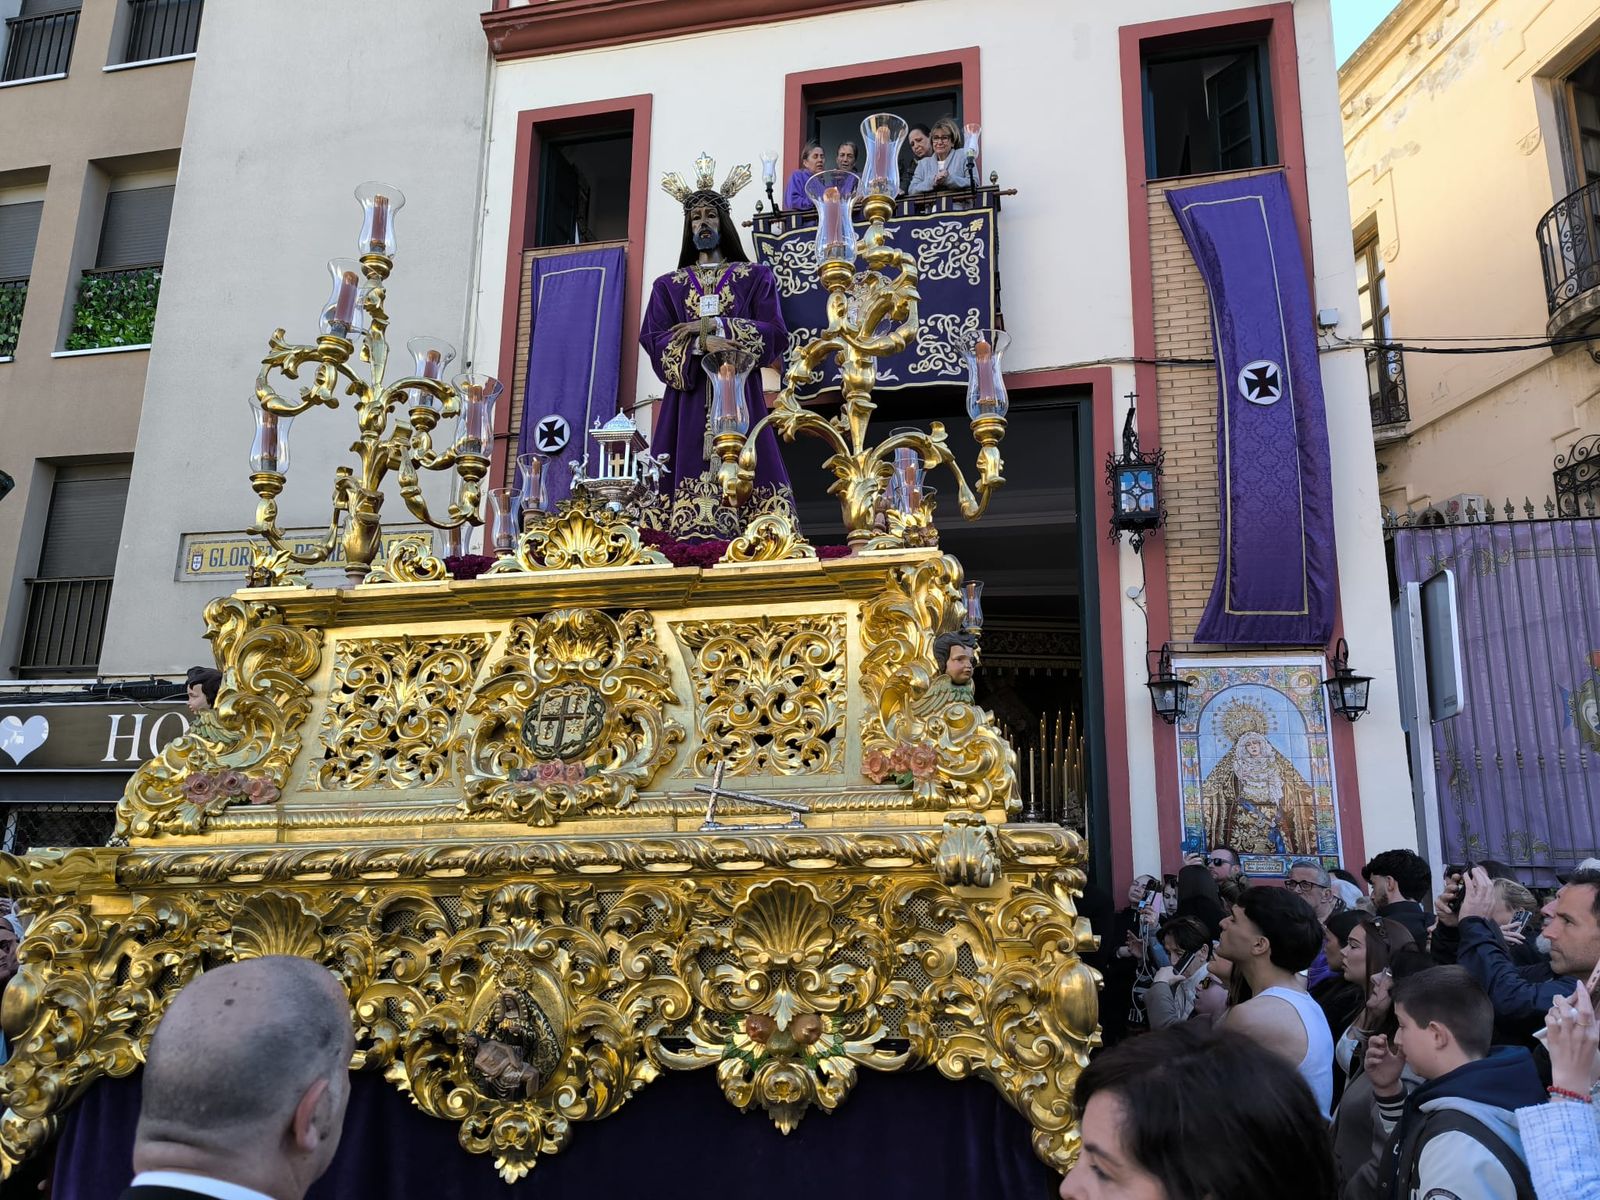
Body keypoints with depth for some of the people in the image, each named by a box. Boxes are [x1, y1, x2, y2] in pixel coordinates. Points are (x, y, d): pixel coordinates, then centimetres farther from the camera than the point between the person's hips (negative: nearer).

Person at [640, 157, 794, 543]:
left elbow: (776, 335, 0)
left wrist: (715, 326, -9)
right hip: (688, 401, 2)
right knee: (687, 474, -10)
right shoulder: (669, 285, 19)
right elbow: (655, 344, 5)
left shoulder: (755, 277, 14)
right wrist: (700, 344, -14)